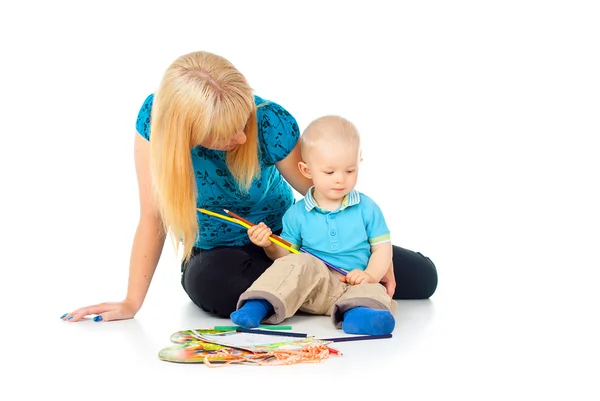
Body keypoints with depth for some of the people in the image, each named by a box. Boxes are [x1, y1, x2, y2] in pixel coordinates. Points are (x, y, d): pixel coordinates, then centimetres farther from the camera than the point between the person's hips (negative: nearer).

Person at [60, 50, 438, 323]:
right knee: (208, 283, -40)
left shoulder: (271, 122, -29)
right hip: (216, 253, 1)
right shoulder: (157, 119, -27)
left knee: (422, 277, -9)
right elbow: (154, 217, -19)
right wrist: (131, 302, -22)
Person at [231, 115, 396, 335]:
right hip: (310, 283, 0)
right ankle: (259, 305, -34)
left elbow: (382, 249, 5)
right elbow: (286, 254, 11)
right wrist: (270, 245, -11)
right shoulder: (297, 213, 7)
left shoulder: (367, 208, 6)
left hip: (353, 286, 0)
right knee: (298, 264, -29)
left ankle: (356, 314, -62)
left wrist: (370, 275, -14)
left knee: (374, 292, -31)